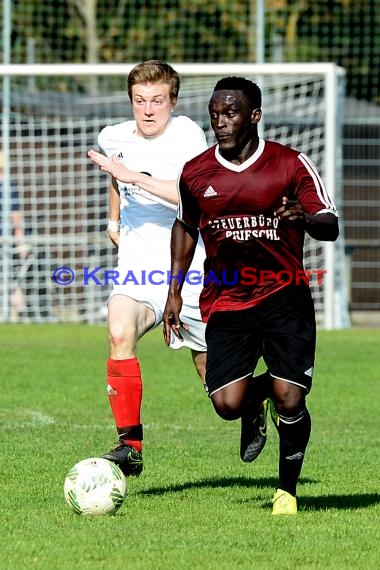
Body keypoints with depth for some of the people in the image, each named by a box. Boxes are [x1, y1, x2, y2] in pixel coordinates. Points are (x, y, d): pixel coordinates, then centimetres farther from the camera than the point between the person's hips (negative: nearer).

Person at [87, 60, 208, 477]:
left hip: (188, 268, -3)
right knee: (119, 332, -28)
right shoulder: (114, 138, 3)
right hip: (136, 265, 3)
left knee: (213, 374, 8)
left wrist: (133, 176, -30)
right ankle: (130, 445, -25)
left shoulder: (186, 134, -13)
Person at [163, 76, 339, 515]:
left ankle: (287, 490, 12)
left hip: (284, 296, -2)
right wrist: (175, 291, 17)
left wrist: (304, 217, -29)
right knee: (227, 404, -12)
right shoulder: (195, 173, 3)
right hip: (225, 301, 2)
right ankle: (256, 402, 27)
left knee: (289, 401, -13)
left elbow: (331, 227, -5)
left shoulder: (292, 165, -5)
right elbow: (185, 226, 20)